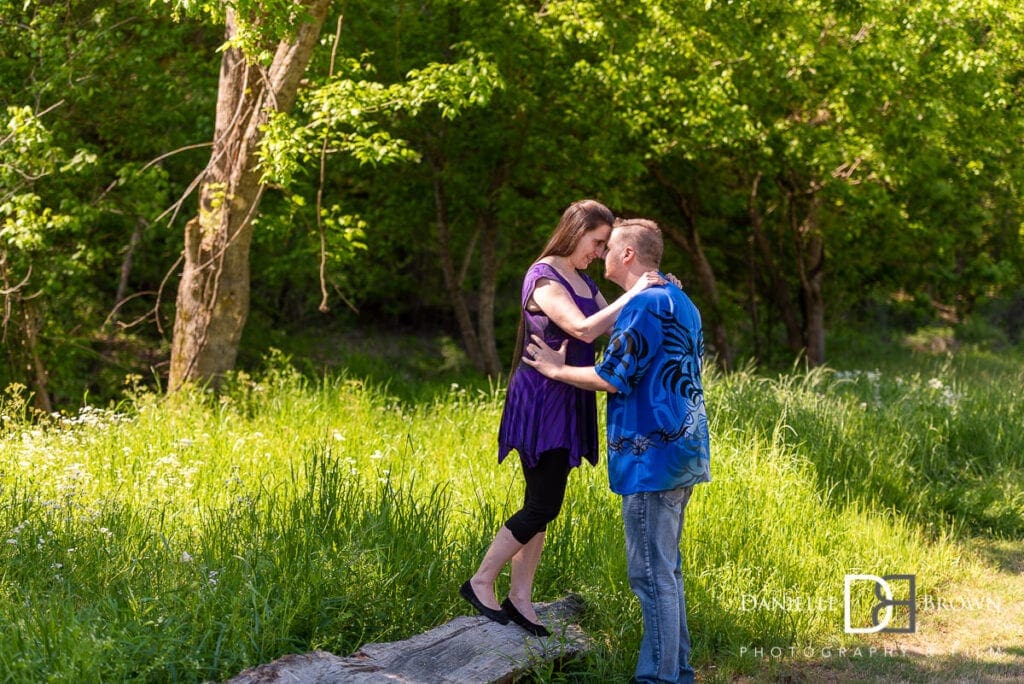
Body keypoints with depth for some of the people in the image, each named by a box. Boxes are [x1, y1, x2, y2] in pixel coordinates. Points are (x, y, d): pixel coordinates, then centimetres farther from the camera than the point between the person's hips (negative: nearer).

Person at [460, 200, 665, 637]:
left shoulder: (581, 280, 16)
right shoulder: (544, 278, -14)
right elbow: (585, 329, -26)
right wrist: (633, 295, -24)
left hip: (566, 404, 9)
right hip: (540, 400, -9)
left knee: (542, 505, 9)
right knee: (543, 506, -8)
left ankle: (519, 597, 14)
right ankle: (480, 582, 4)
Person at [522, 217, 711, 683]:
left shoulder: (645, 305, -15)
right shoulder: (679, 302, 15)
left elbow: (613, 377, -15)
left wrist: (556, 369, -1)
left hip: (651, 455, -10)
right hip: (681, 449, 10)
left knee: (652, 574, -5)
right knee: (666, 570, 16)